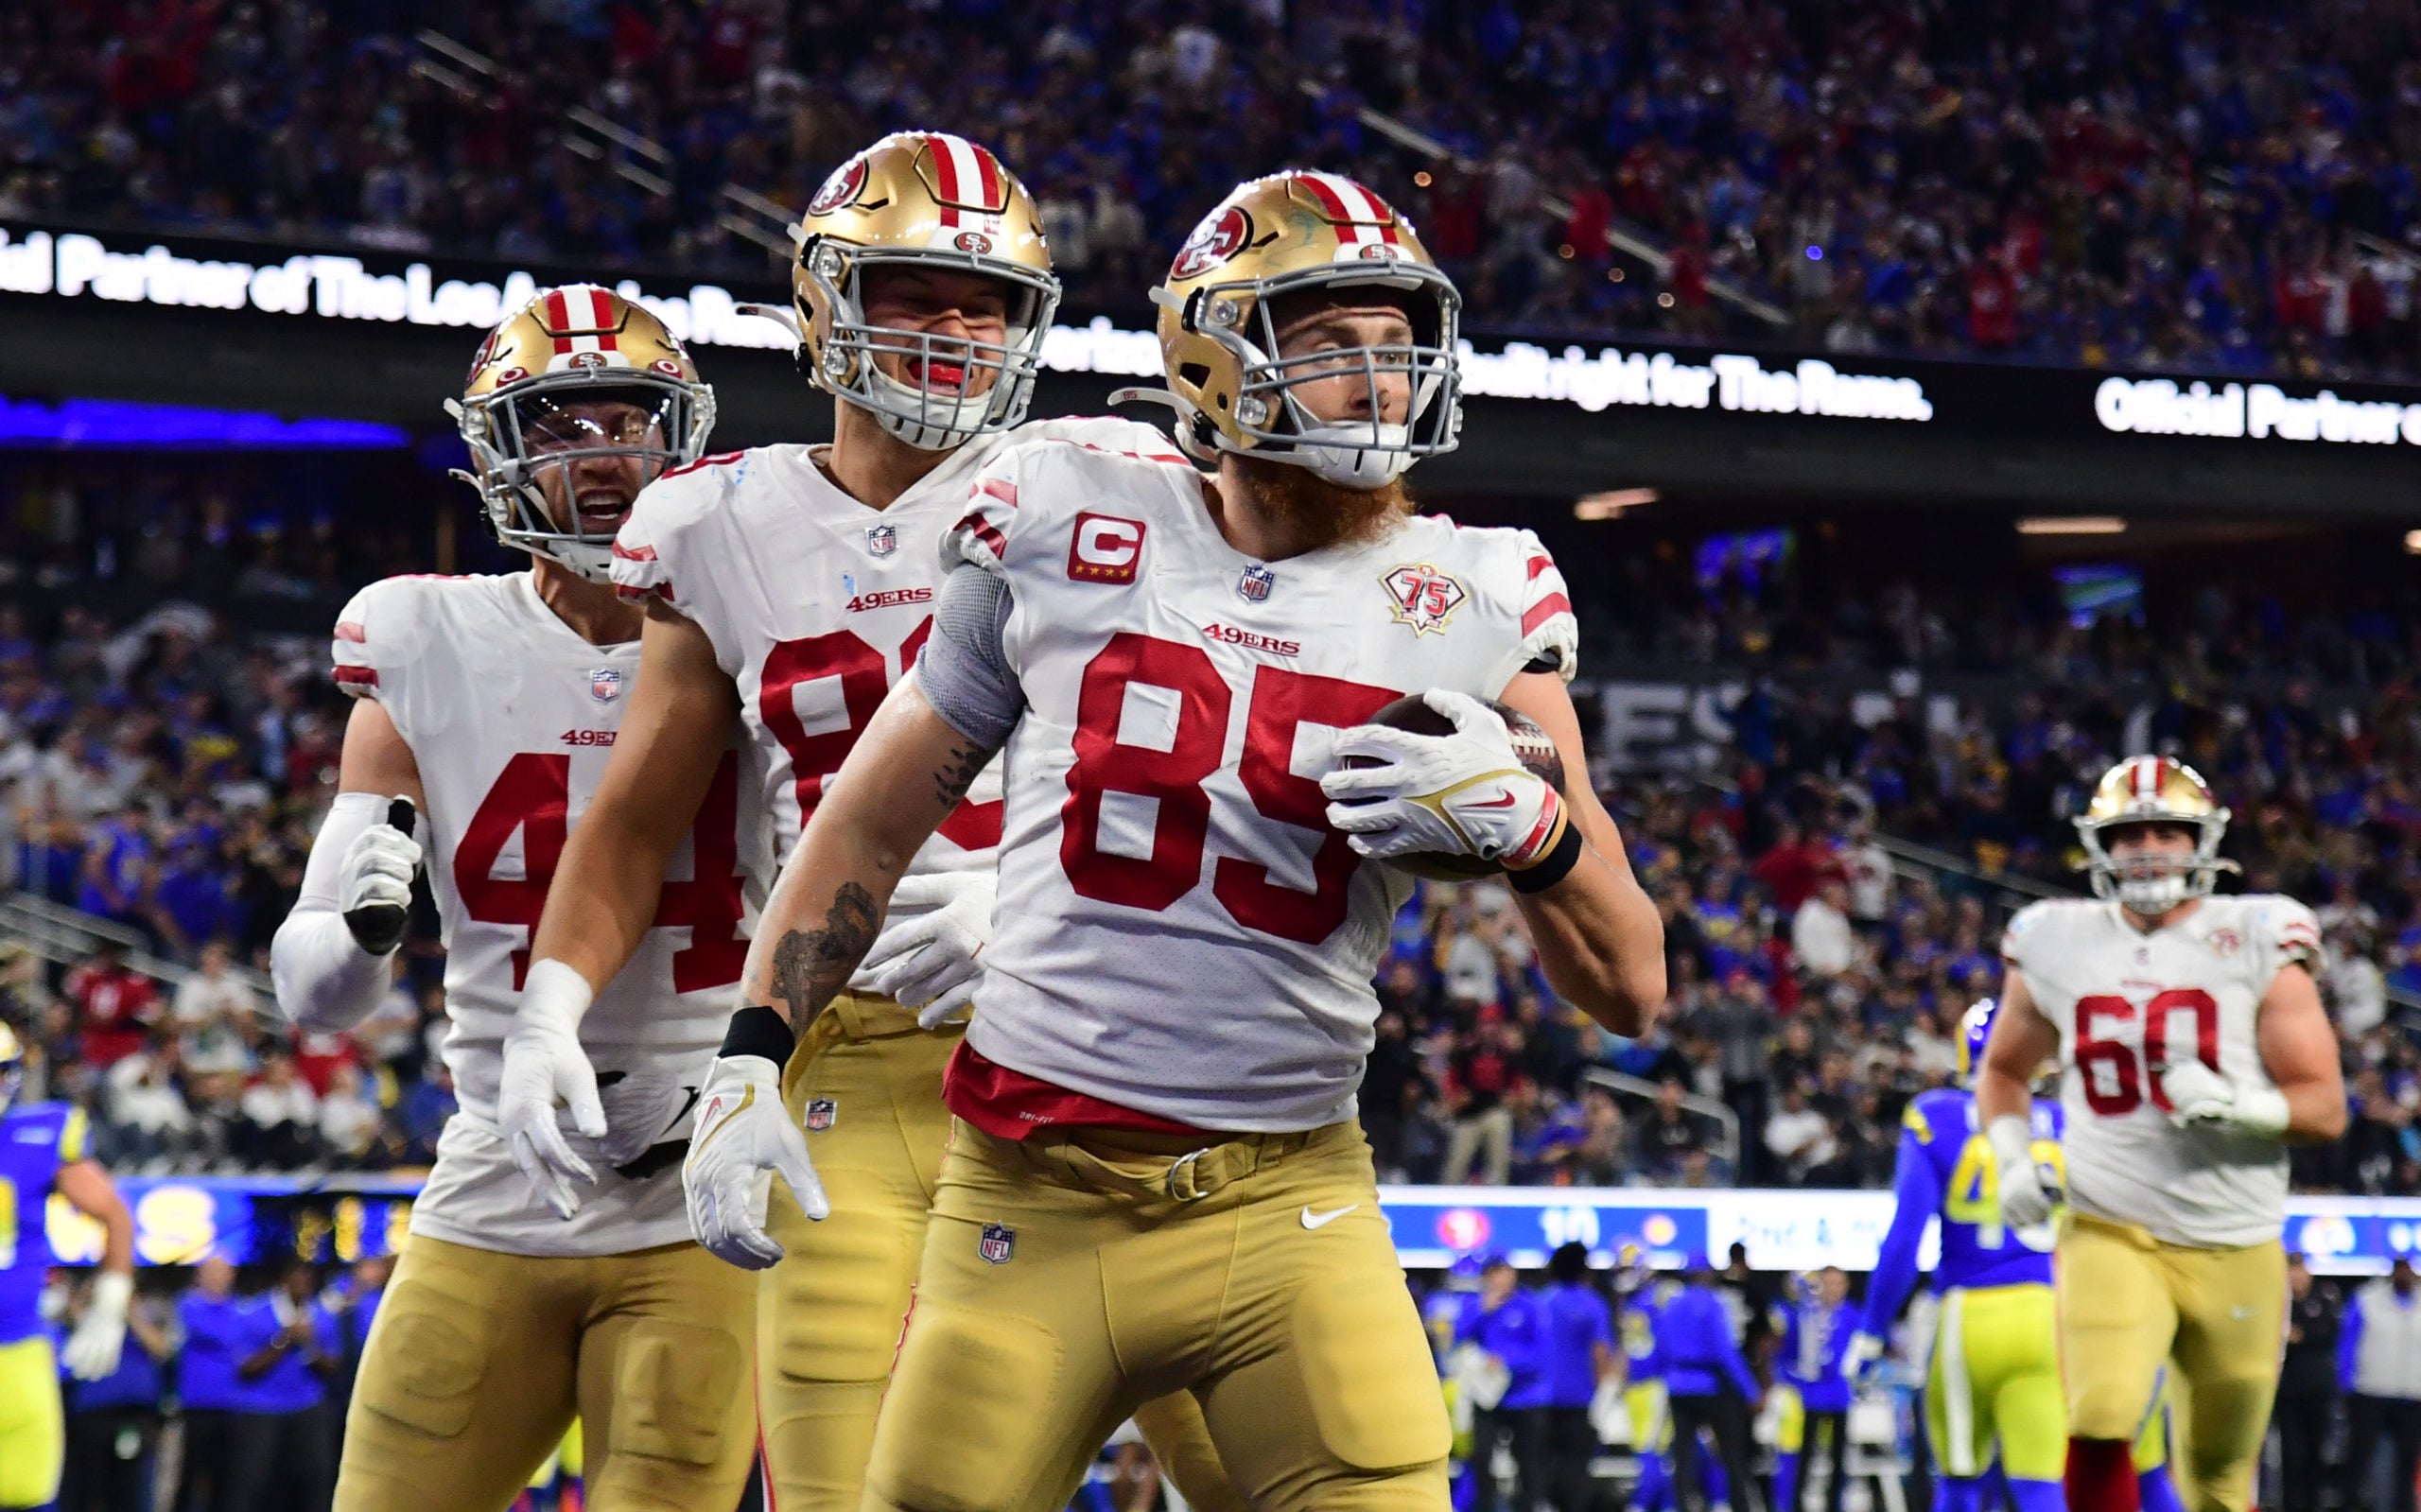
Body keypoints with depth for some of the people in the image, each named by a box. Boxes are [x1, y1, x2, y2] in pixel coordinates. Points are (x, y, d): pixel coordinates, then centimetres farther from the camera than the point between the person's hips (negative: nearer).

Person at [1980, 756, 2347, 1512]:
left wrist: (2235, 1104, -22)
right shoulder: (2057, 948, 5)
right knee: (2099, 1425, -25)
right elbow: (2003, 1072, 22)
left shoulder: (2257, 947, -1)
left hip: (2236, 1248, 0)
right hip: (2112, 1234, 0)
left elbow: (2326, 1106, -3)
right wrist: (2013, 1160, 3)